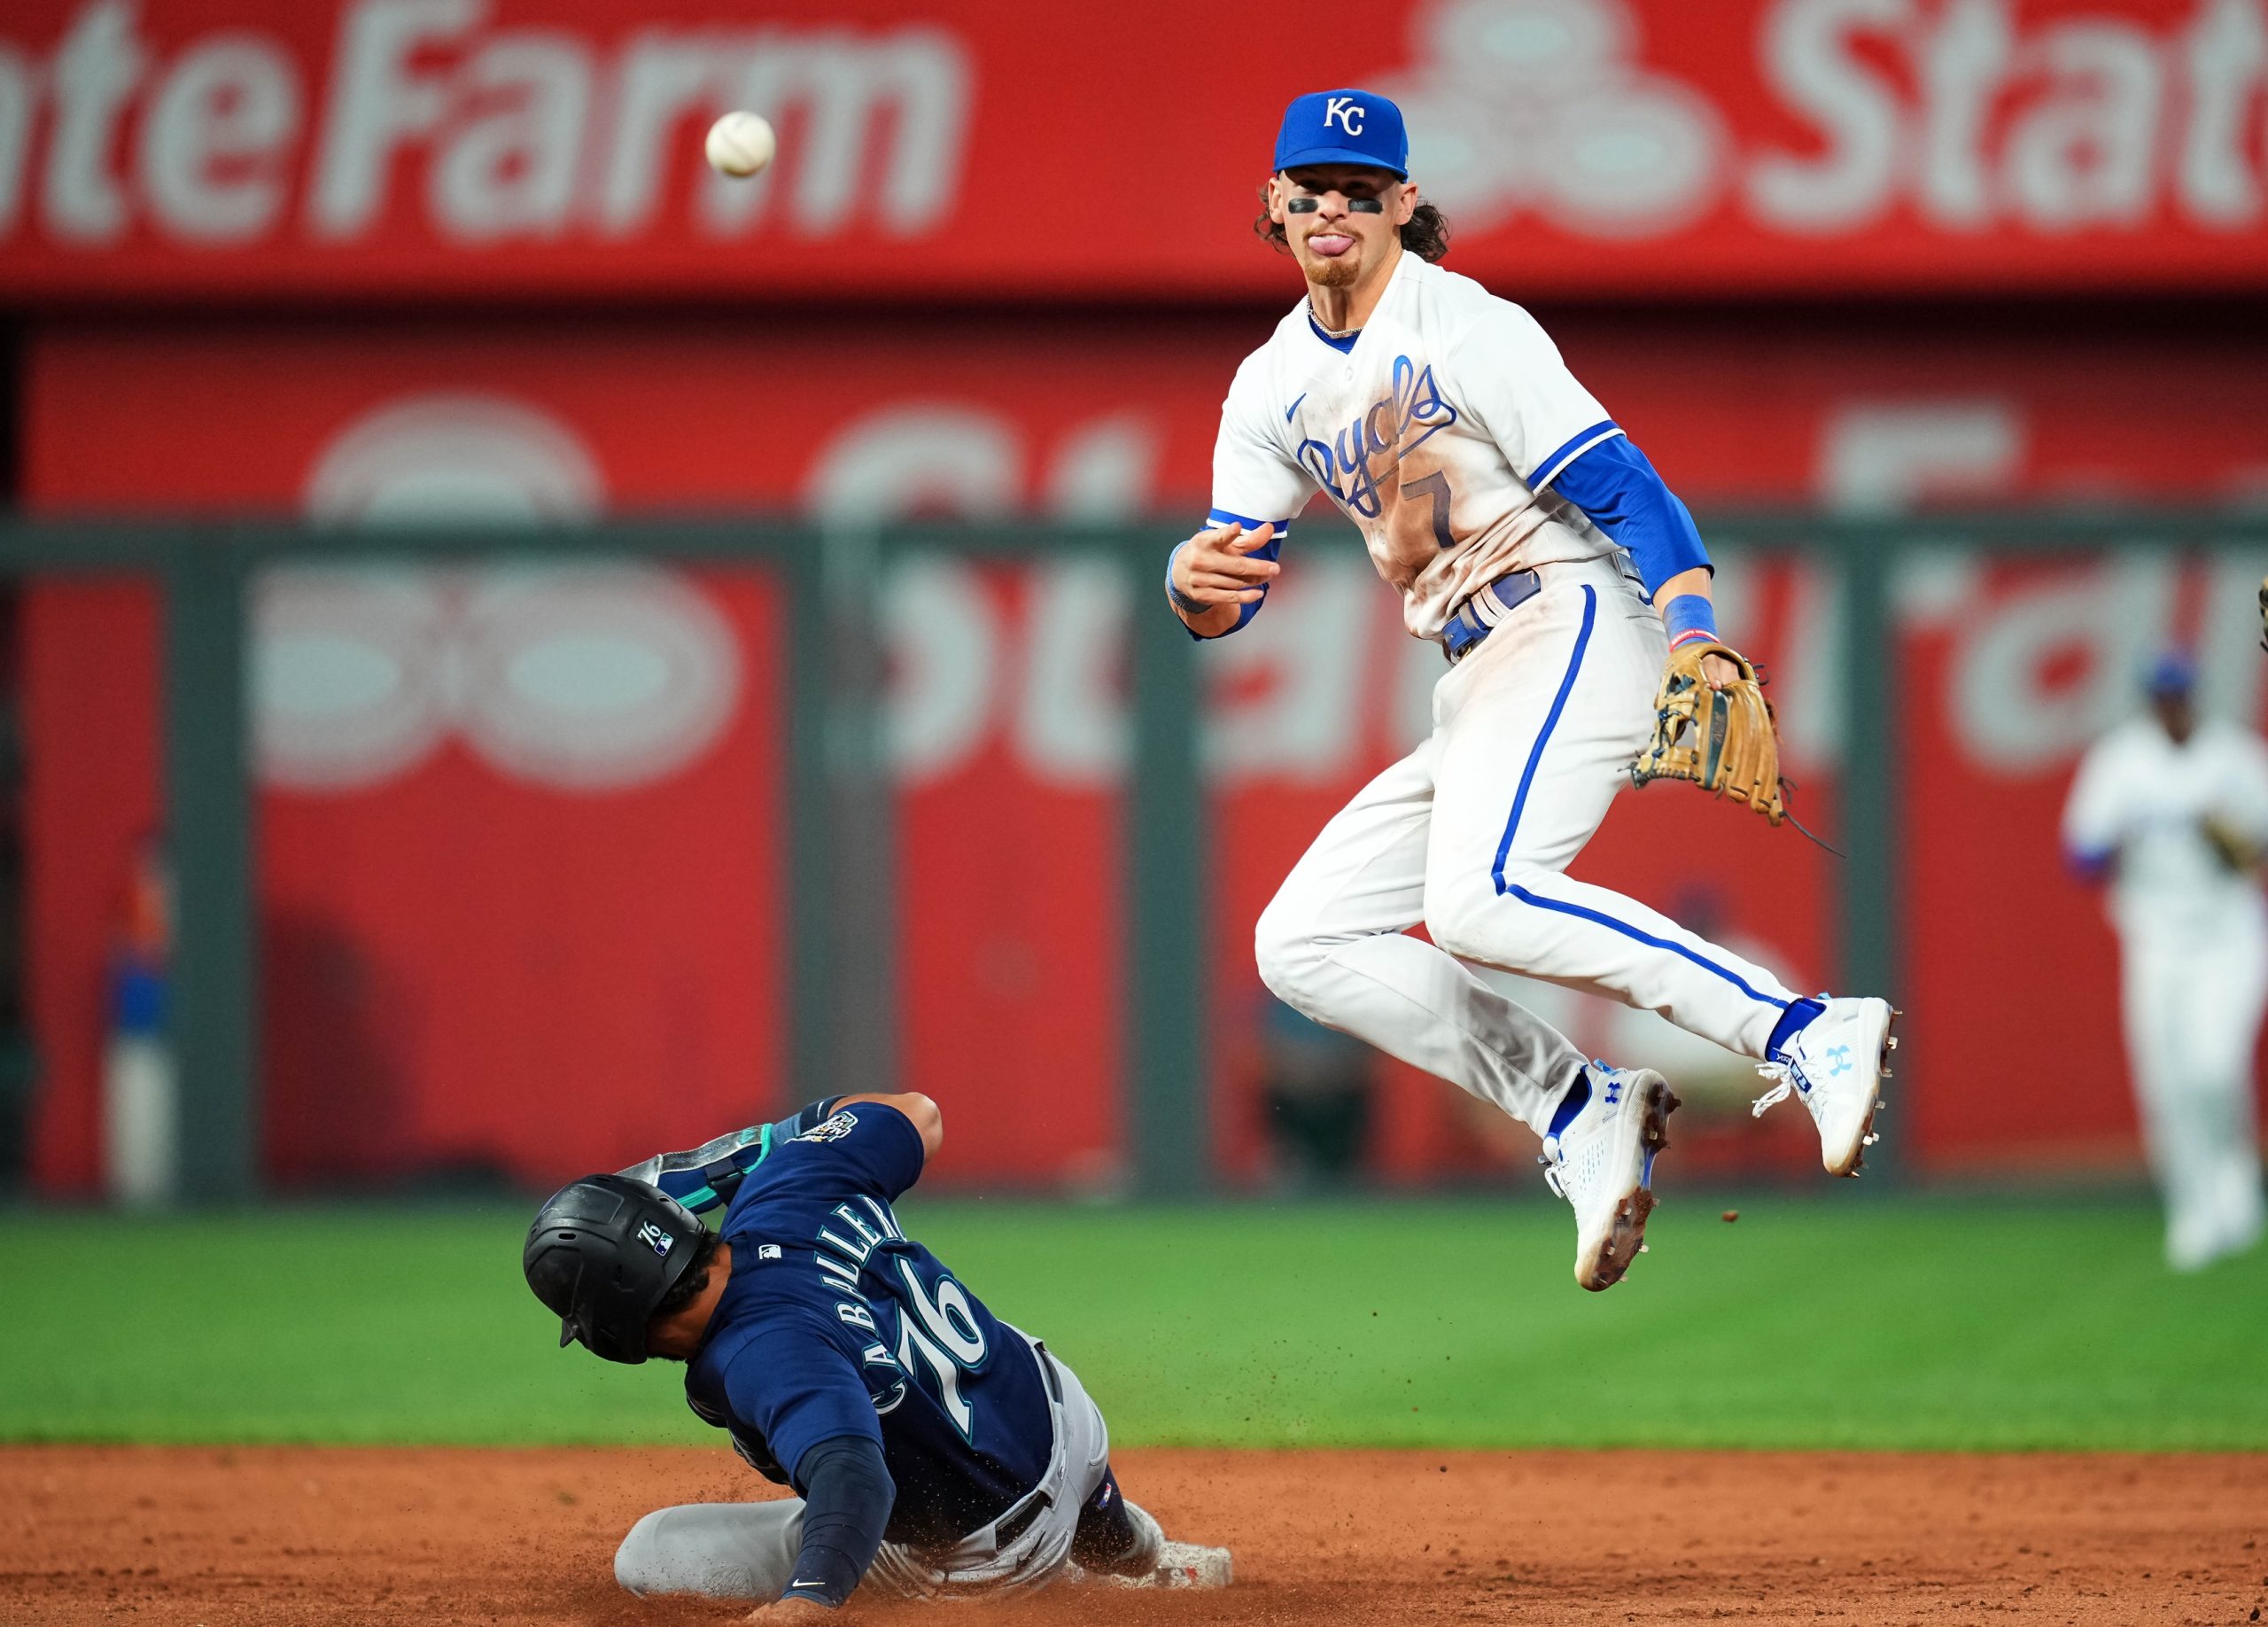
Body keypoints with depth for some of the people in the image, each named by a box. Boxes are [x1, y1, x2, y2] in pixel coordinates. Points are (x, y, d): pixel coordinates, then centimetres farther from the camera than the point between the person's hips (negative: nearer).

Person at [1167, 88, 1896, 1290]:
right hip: (1477, 693, 8)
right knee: (1301, 942, 1)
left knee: (1480, 900, -31)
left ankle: (1804, 1034, -32)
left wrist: (1694, 638, -30)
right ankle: (1578, 1115, -4)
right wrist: (1195, 582, -17)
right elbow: (1223, 604, 9)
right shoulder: (1273, 389, 13)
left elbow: (1619, 485, -14)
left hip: (1579, 624, -8)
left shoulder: (1467, 328, -7)